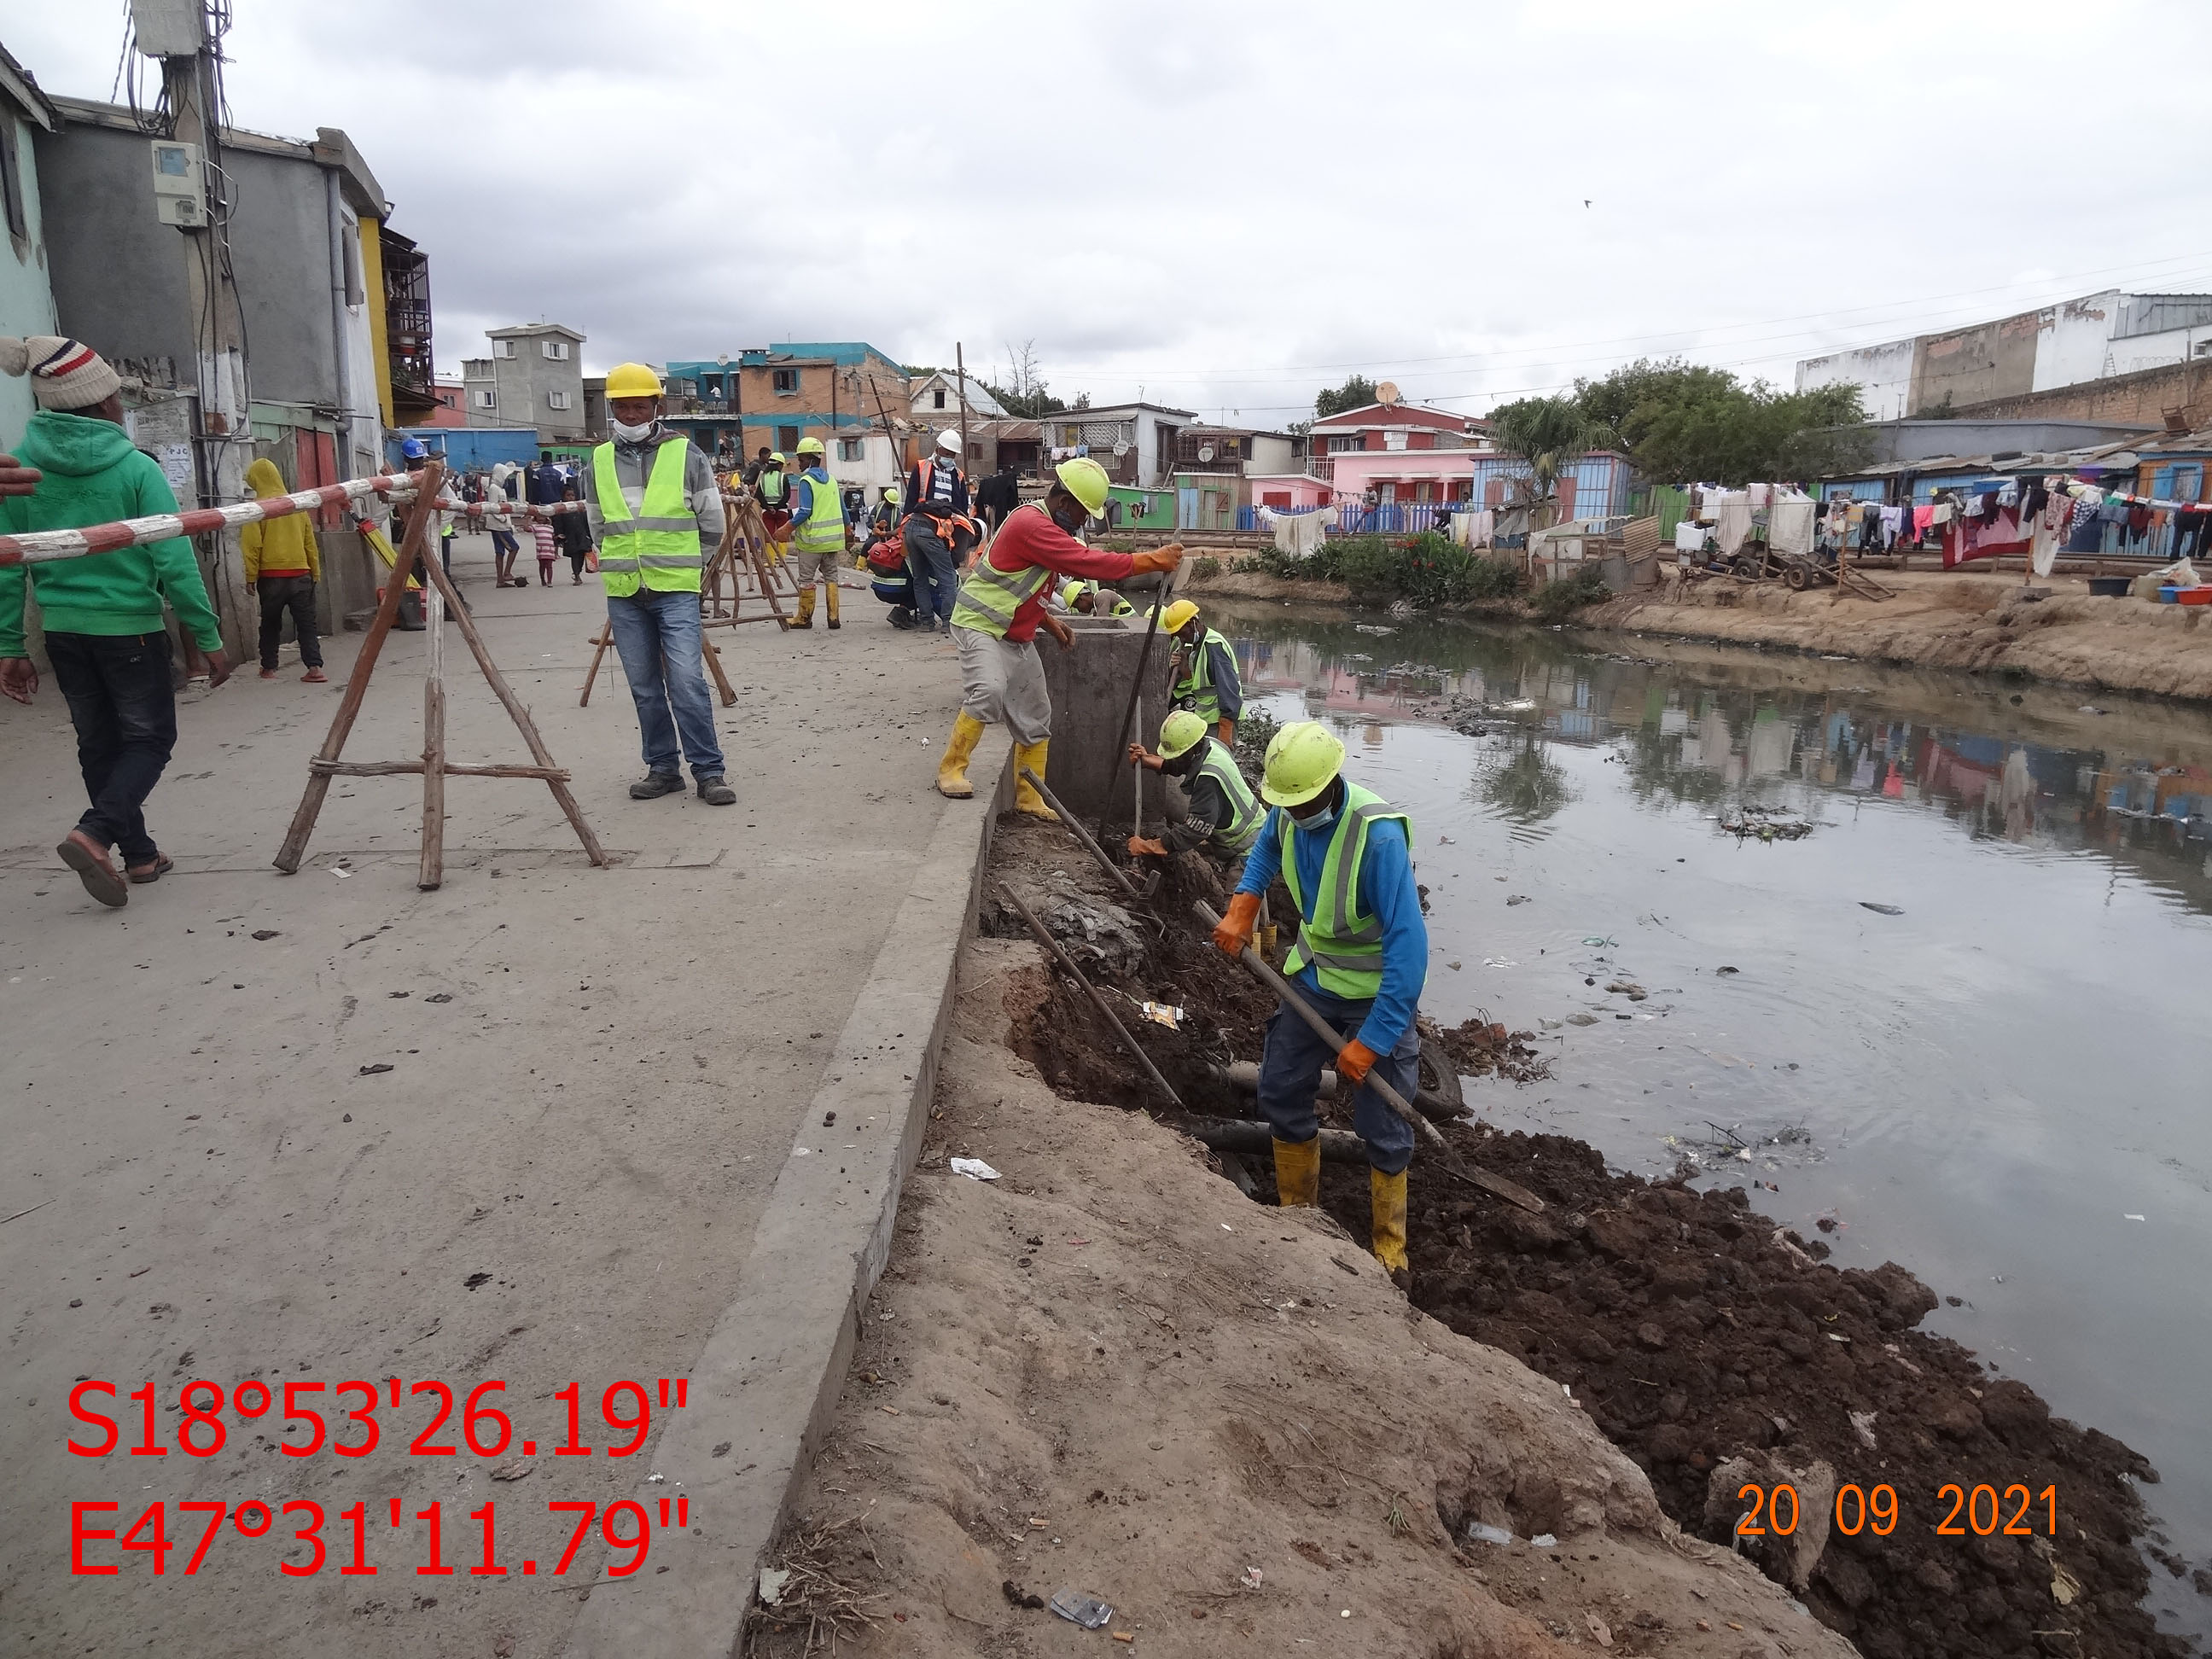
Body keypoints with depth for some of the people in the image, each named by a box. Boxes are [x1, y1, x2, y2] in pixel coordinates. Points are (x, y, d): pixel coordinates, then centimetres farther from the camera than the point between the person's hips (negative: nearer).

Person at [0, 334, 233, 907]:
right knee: (150, 738, 10)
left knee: (99, 744, 16)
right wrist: (209, 637, -8)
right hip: (131, 630, -4)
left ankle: (139, 855, 24)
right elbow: (174, 563, -15)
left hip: (63, 632, 5)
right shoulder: (136, 468, -12)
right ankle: (96, 833, -12)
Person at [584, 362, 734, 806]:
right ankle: (663, 768, 18)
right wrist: (627, 555, 13)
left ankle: (709, 771, -5)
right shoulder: (599, 463, 8)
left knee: (686, 680, -12)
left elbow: (712, 526, 5)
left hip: (676, 589, -4)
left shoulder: (686, 456, -1)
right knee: (644, 686, 8)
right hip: (623, 592, 4)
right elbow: (597, 529, 19)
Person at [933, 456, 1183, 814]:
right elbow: (1089, 562, -28)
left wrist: (1048, 621, 11)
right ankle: (951, 770, -14)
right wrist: (1152, 560, -24)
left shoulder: (1046, 526, 11)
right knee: (988, 694, -32)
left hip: (1016, 635, 10)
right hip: (981, 625, -10)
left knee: (1034, 718, 10)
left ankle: (1030, 799, 19)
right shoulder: (1033, 524, -23)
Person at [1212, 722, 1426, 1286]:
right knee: (1280, 1095, 12)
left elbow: (1408, 945, -34)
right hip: (1313, 978, 6)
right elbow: (1266, 849, 15)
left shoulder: (1378, 837, -33)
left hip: (1376, 993, -6)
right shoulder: (1290, 812, -12)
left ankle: (1389, 1251, 21)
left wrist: (1371, 1041, -32)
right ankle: (1298, 1214, 33)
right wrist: (1240, 911, 0)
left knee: (1380, 1126, 1)